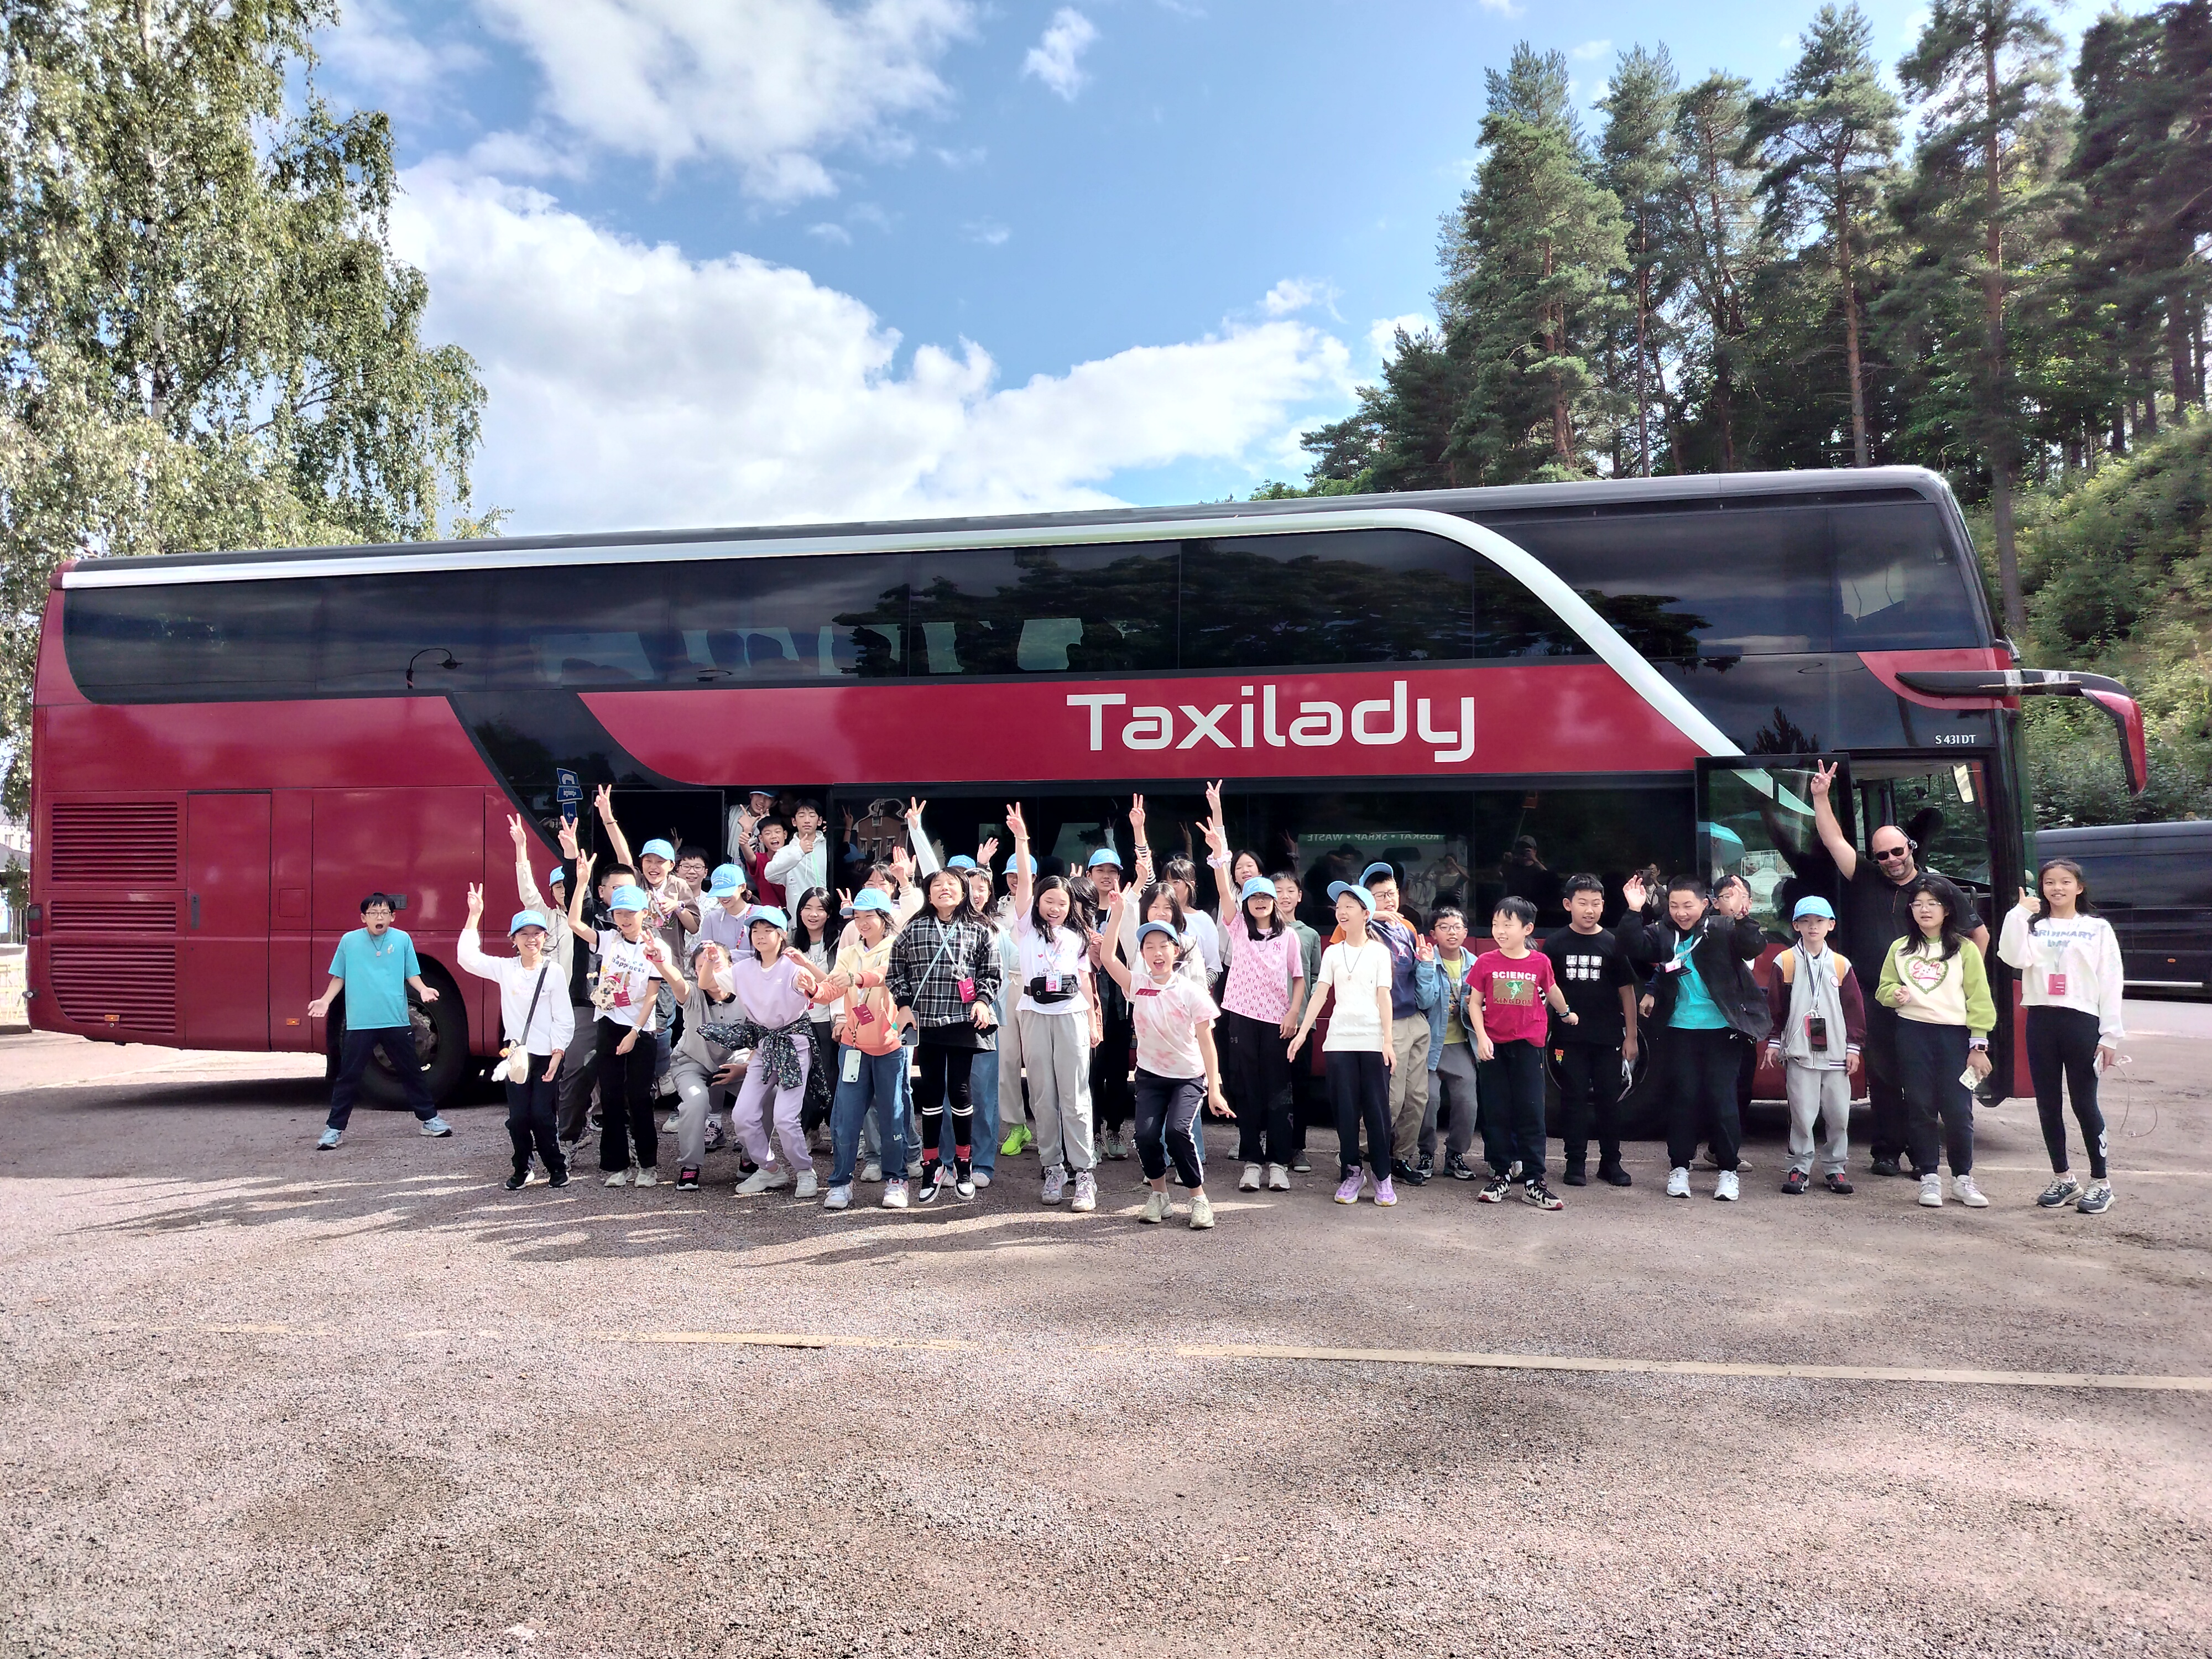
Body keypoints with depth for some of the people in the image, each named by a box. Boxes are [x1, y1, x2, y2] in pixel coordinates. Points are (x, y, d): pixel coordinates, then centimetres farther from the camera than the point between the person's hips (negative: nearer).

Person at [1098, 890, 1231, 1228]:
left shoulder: (1190, 991, -10)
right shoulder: (1137, 984, -4)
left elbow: (1206, 1041, -8)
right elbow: (1108, 956, -18)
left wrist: (1214, 1089, -11)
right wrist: (1118, 912, -24)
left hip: (1189, 1077, -2)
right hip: (1150, 1074, 2)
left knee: (1178, 1130, -23)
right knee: (1146, 1134, -16)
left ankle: (1199, 1197, -3)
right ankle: (1158, 1195, 10)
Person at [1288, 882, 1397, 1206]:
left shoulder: (1379, 952, 4)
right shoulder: (1332, 953, 9)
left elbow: (1384, 997, 0)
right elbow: (1320, 995, 5)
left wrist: (1388, 1040, -7)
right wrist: (1302, 1033, -3)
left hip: (1373, 1040, -2)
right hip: (1339, 1040, 2)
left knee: (1377, 1107, 0)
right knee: (1346, 1109, 3)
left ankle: (1383, 1176, 10)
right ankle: (1351, 1173, 13)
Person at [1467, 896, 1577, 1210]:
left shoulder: (1540, 962, -1)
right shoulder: (1486, 963, -2)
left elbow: (1552, 991, 19)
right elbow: (1474, 1002, 1)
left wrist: (1565, 1013, 34)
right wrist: (1481, 1037, -10)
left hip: (1529, 1045, 0)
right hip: (1494, 1046, 0)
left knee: (1531, 1113, 0)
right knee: (1497, 1113, 6)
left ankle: (1534, 1182, 5)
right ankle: (1501, 1175, 16)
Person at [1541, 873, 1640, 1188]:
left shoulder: (1613, 944, 3)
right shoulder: (1555, 944, 1)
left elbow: (1627, 991, 6)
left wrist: (1631, 1037, 3)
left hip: (1608, 1038, 1)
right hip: (1569, 1037, -1)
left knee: (1609, 1099, 6)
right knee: (1574, 1099, 3)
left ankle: (1611, 1162, 17)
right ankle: (1575, 1162, 10)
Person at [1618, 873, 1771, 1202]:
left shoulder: (1724, 928, -5)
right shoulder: (1661, 933, 2)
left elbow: (1753, 947, -18)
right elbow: (1636, 949, -11)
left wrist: (1741, 916, -35)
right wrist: (1634, 913, -24)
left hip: (1722, 1029, -2)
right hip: (1680, 1029, 2)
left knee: (1722, 1097, 2)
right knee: (1683, 1097, 7)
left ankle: (1728, 1170, 14)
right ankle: (1679, 1167, 18)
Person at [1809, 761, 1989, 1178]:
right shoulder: (1866, 880, 7)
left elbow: (1980, 933, 12)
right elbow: (1835, 841, -1)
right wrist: (1821, 797, -9)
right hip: (1877, 1003, 1)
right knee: (1882, 1078, 6)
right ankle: (1886, 1151, 13)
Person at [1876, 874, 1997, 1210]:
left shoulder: (1965, 949, 3)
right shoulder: (1900, 949, 11)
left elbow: (1979, 1000, 1)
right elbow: (1883, 988, 16)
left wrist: (1979, 1046, -3)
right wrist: (1895, 994, -9)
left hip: (1955, 1035, -2)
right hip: (1913, 1034, 2)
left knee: (1958, 1110, -3)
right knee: (1920, 1108, 4)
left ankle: (1962, 1178, 12)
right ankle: (1929, 1177, 11)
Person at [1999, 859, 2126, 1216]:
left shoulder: (2098, 928, 5)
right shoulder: (2033, 926, 10)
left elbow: (2111, 982, 0)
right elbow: (2016, 958, -10)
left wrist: (2110, 1035, -6)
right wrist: (2021, 912, -9)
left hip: (2081, 1021, -3)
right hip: (2041, 1019, 3)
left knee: (2084, 1103, -1)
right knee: (2048, 1104, 8)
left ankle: (2101, 1182, 11)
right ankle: (2063, 1179, 19)